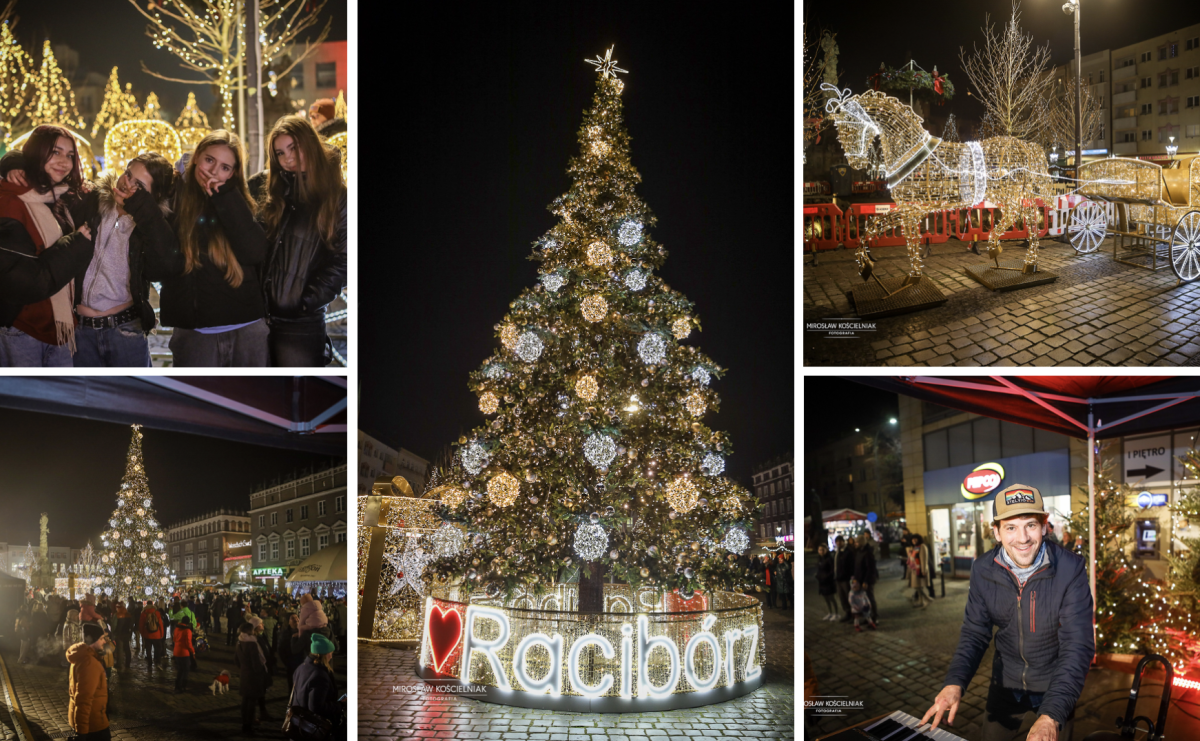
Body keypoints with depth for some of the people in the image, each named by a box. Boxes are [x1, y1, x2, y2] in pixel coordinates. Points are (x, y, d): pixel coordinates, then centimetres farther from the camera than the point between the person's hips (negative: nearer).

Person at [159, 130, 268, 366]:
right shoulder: (173, 200, 2)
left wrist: (225, 196, -11)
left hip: (249, 329, 2)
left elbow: (256, 253, -10)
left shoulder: (235, 203, 7)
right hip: (195, 333, -2)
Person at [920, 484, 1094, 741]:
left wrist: (1051, 716, -38)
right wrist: (954, 683, -25)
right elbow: (975, 633, -5)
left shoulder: (1071, 569, -22)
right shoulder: (983, 570, -11)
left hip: (1054, 691, -3)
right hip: (1005, 688, 3)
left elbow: (1078, 646, -26)